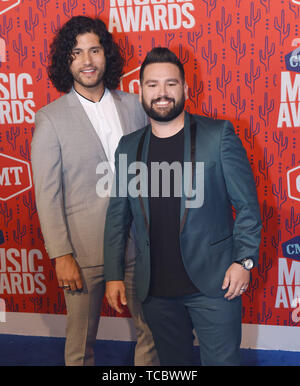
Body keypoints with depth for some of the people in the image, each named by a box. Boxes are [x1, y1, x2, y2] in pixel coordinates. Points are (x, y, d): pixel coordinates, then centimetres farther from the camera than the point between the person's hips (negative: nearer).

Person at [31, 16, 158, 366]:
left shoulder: (133, 106, 5)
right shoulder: (50, 119, -6)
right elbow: (47, 194, -7)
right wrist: (61, 255, -11)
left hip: (137, 243, 3)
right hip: (85, 249, -3)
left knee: (152, 330, 14)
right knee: (81, 343, 11)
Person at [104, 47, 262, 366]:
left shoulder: (218, 134, -4)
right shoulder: (128, 146, 6)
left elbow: (246, 204, -3)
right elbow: (117, 215, 9)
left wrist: (244, 259, -10)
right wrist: (113, 275, 6)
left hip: (213, 281, -3)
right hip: (156, 289, 3)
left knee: (222, 360, 5)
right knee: (174, 363, 16)